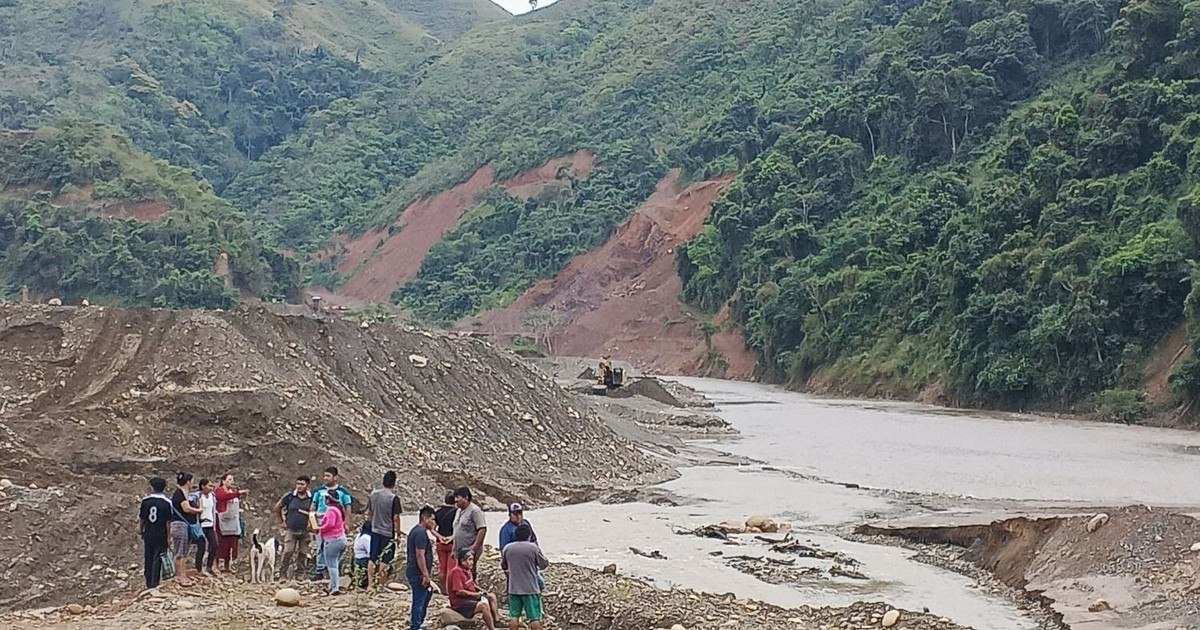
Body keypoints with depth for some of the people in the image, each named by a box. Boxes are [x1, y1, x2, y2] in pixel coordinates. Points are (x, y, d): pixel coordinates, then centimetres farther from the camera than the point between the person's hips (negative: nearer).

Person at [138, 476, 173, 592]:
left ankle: (149, 584, 19)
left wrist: (140, 530, 22)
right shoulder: (166, 502, -10)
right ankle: (154, 584, -1)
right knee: (157, 560, 2)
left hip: (148, 535, 3)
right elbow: (169, 521, -9)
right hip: (161, 535, -3)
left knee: (148, 559, 12)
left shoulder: (146, 501, -1)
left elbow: (141, 519, 5)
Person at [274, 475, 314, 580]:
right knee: (287, 553, -9)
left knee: (303, 555, 6)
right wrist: (281, 521, 8)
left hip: (305, 531, 1)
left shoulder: (312, 498, -2)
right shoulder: (289, 496, -3)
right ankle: (282, 575, -1)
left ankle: (301, 575, 15)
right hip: (291, 530, -1)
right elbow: (277, 507, 8)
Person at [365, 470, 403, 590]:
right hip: (388, 533, -5)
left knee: (372, 559, 11)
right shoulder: (394, 498, -15)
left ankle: (370, 584, 11)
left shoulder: (373, 494, 1)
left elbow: (369, 513, 10)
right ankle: (381, 584, 8)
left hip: (375, 531, 5)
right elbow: (396, 518, -15)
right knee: (385, 561, 4)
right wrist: (398, 534, -6)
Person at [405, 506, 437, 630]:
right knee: (419, 600, -2)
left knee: (428, 592, 24)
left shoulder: (416, 530, 13)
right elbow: (420, 556, -25)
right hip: (418, 573, -11)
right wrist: (425, 575, -23)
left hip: (414, 572, 11)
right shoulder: (421, 533, -21)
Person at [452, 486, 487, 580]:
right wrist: (454, 551, 21)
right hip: (459, 552, 9)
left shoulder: (474, 511, -11)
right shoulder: (459, 511, 17)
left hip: (469, 552, -9)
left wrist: (474, 547, -22)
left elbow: (482, 529, -18)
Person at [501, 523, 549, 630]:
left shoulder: (507, 548, 2)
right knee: (535, 617, 0)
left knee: (514, 616, 9)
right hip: (531, 588, -4)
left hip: (514, 588, 4)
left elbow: (503, 566, 16)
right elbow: (544, 564, -2)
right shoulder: (533, 548, -10)